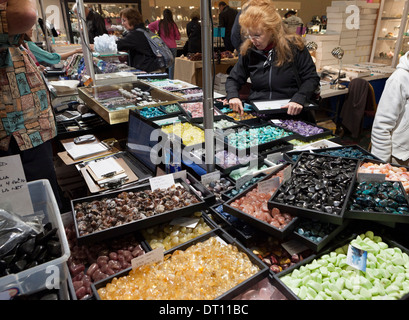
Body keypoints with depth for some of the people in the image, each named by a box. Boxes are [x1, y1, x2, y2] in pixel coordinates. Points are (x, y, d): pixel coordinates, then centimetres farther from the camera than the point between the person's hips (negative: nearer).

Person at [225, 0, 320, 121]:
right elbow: (233, 79, 13)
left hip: (291, 114, -3)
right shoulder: (248, 51, 5)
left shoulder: (293, 46, -3)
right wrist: (233, 96, -11)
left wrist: (299, 99, -21)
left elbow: (312, 78, -1)